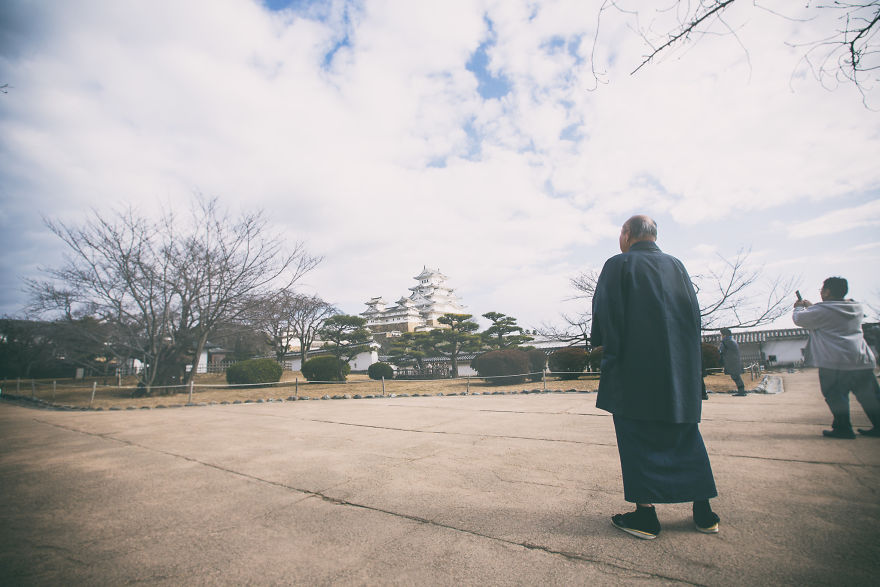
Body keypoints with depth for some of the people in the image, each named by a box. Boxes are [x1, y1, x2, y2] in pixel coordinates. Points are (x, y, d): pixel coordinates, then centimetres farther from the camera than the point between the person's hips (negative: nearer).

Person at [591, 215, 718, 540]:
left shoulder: (619, 265, -5)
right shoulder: (677, 266, 11)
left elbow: (605, 315, -12)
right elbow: (694, 313, 12)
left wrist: (610, 353, -5)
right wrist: (685, 359, 17)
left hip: (635, 370, -6)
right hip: (681, 372, 6)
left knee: (638, 440, 3)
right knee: (686, 437, 16)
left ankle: (645, 515, 8)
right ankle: (703, 512, 23)